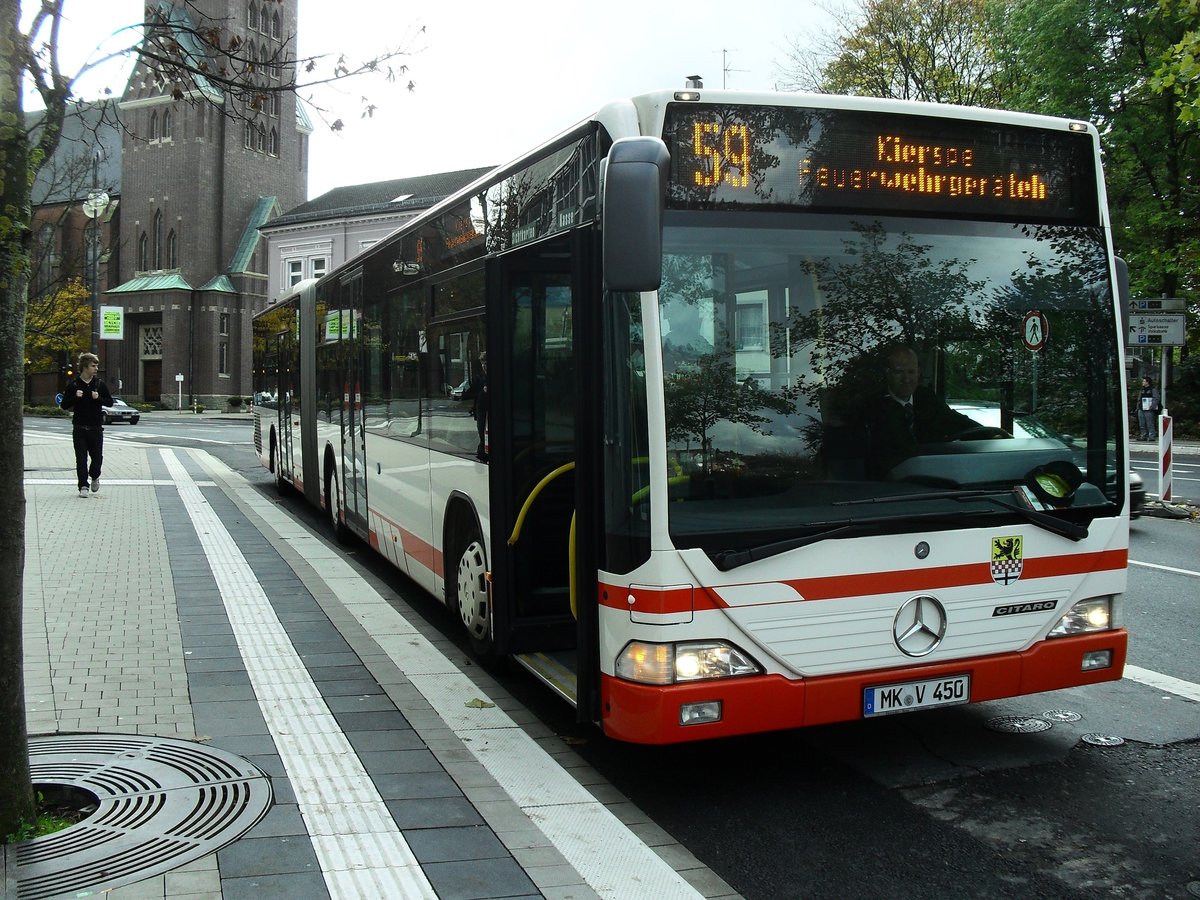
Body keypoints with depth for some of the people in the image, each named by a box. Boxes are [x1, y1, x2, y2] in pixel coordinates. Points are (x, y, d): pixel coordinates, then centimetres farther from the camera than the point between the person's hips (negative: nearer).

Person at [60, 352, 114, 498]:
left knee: (97, 457, 6)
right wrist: (75, 397, -15)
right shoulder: (73, 385, 0)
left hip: (96, 427, 1)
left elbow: (110, 402, 6)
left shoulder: (100, 384, 4)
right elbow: (64, 405, 1)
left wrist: (98, 398, -12)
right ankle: (83, 486, 4)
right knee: (81, 458, -1)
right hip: (79, 428, -1)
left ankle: (94, 477, 34)